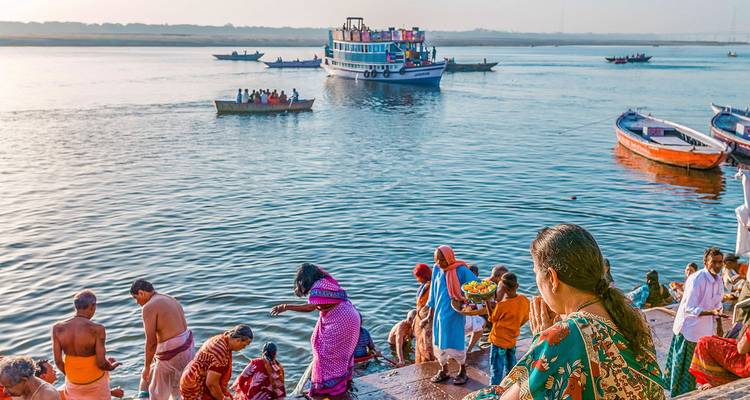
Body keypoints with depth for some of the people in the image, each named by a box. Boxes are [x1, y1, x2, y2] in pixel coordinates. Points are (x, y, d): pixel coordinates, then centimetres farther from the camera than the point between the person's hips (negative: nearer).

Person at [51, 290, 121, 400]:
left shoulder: (57, 328, -14)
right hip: (95, 381, -3)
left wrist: (68, 374, 13)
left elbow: (58, 361, -7)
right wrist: (112, 366, 0)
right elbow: (101, 363, -23)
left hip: (73, 382, 3)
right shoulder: (97, 329, -26)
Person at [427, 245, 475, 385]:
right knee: (438, 342, 12)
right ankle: (444, 371, 30)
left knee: (455, 343, 1)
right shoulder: (437, 269, 0)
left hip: (455, 312, -5)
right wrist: (431, 308, 14)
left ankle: (462, 371, 23)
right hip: (440, 311, 5)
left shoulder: (461, 270, -15)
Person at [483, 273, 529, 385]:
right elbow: (525, 319, 2)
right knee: (510, 366, 23)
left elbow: (492, 319, -9)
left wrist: (487, 302, -4)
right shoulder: (524, 300, -13)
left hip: (499, 341, -6)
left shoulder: (501, 305, -28)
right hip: (512, 340, 6)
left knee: (496, 369, 7)